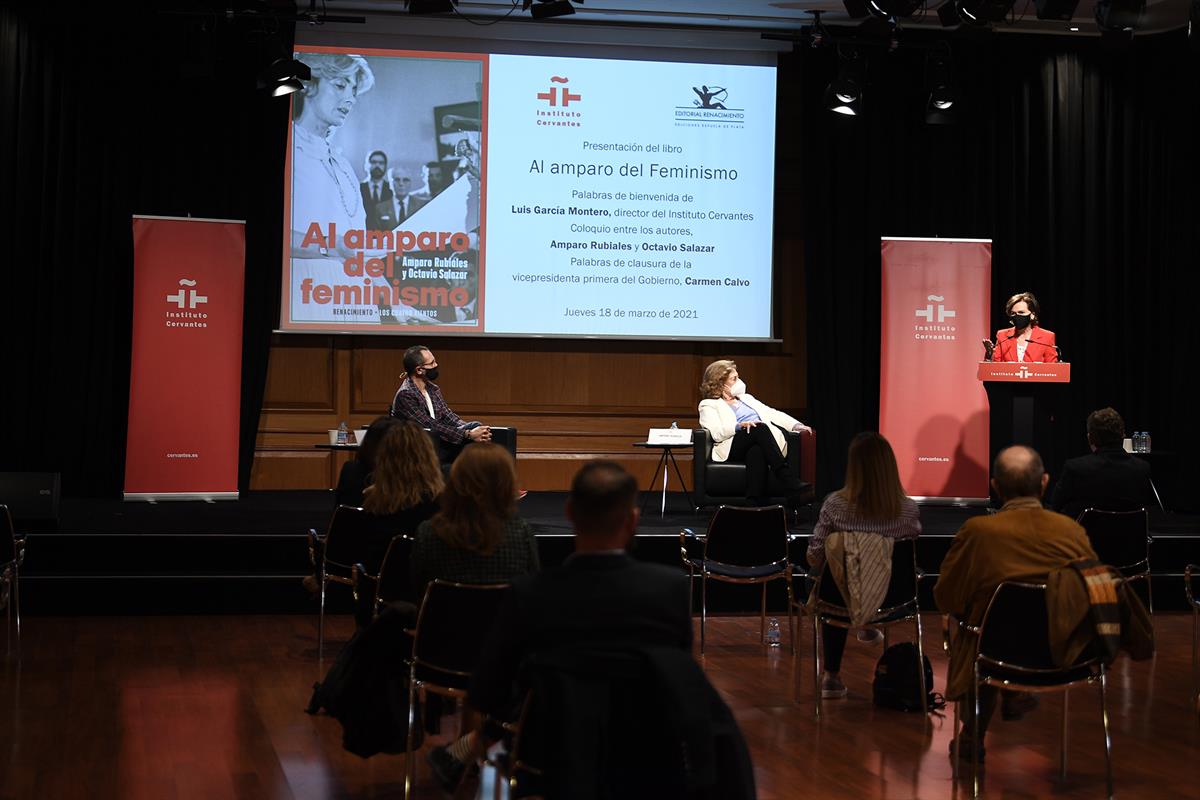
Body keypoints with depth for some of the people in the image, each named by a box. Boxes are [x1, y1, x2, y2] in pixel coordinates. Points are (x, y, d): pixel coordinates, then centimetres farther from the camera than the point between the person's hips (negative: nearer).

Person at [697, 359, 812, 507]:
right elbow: (716, 433, -3)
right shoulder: (708, 405, 16)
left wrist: (797, 425, 8)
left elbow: (773, 414, 24)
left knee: (756, 452, -36)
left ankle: (755, 503, -54)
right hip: (732, 448, -4)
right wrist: (740, 426, -19)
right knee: (760, 428, -34)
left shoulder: (746, 398, 35)